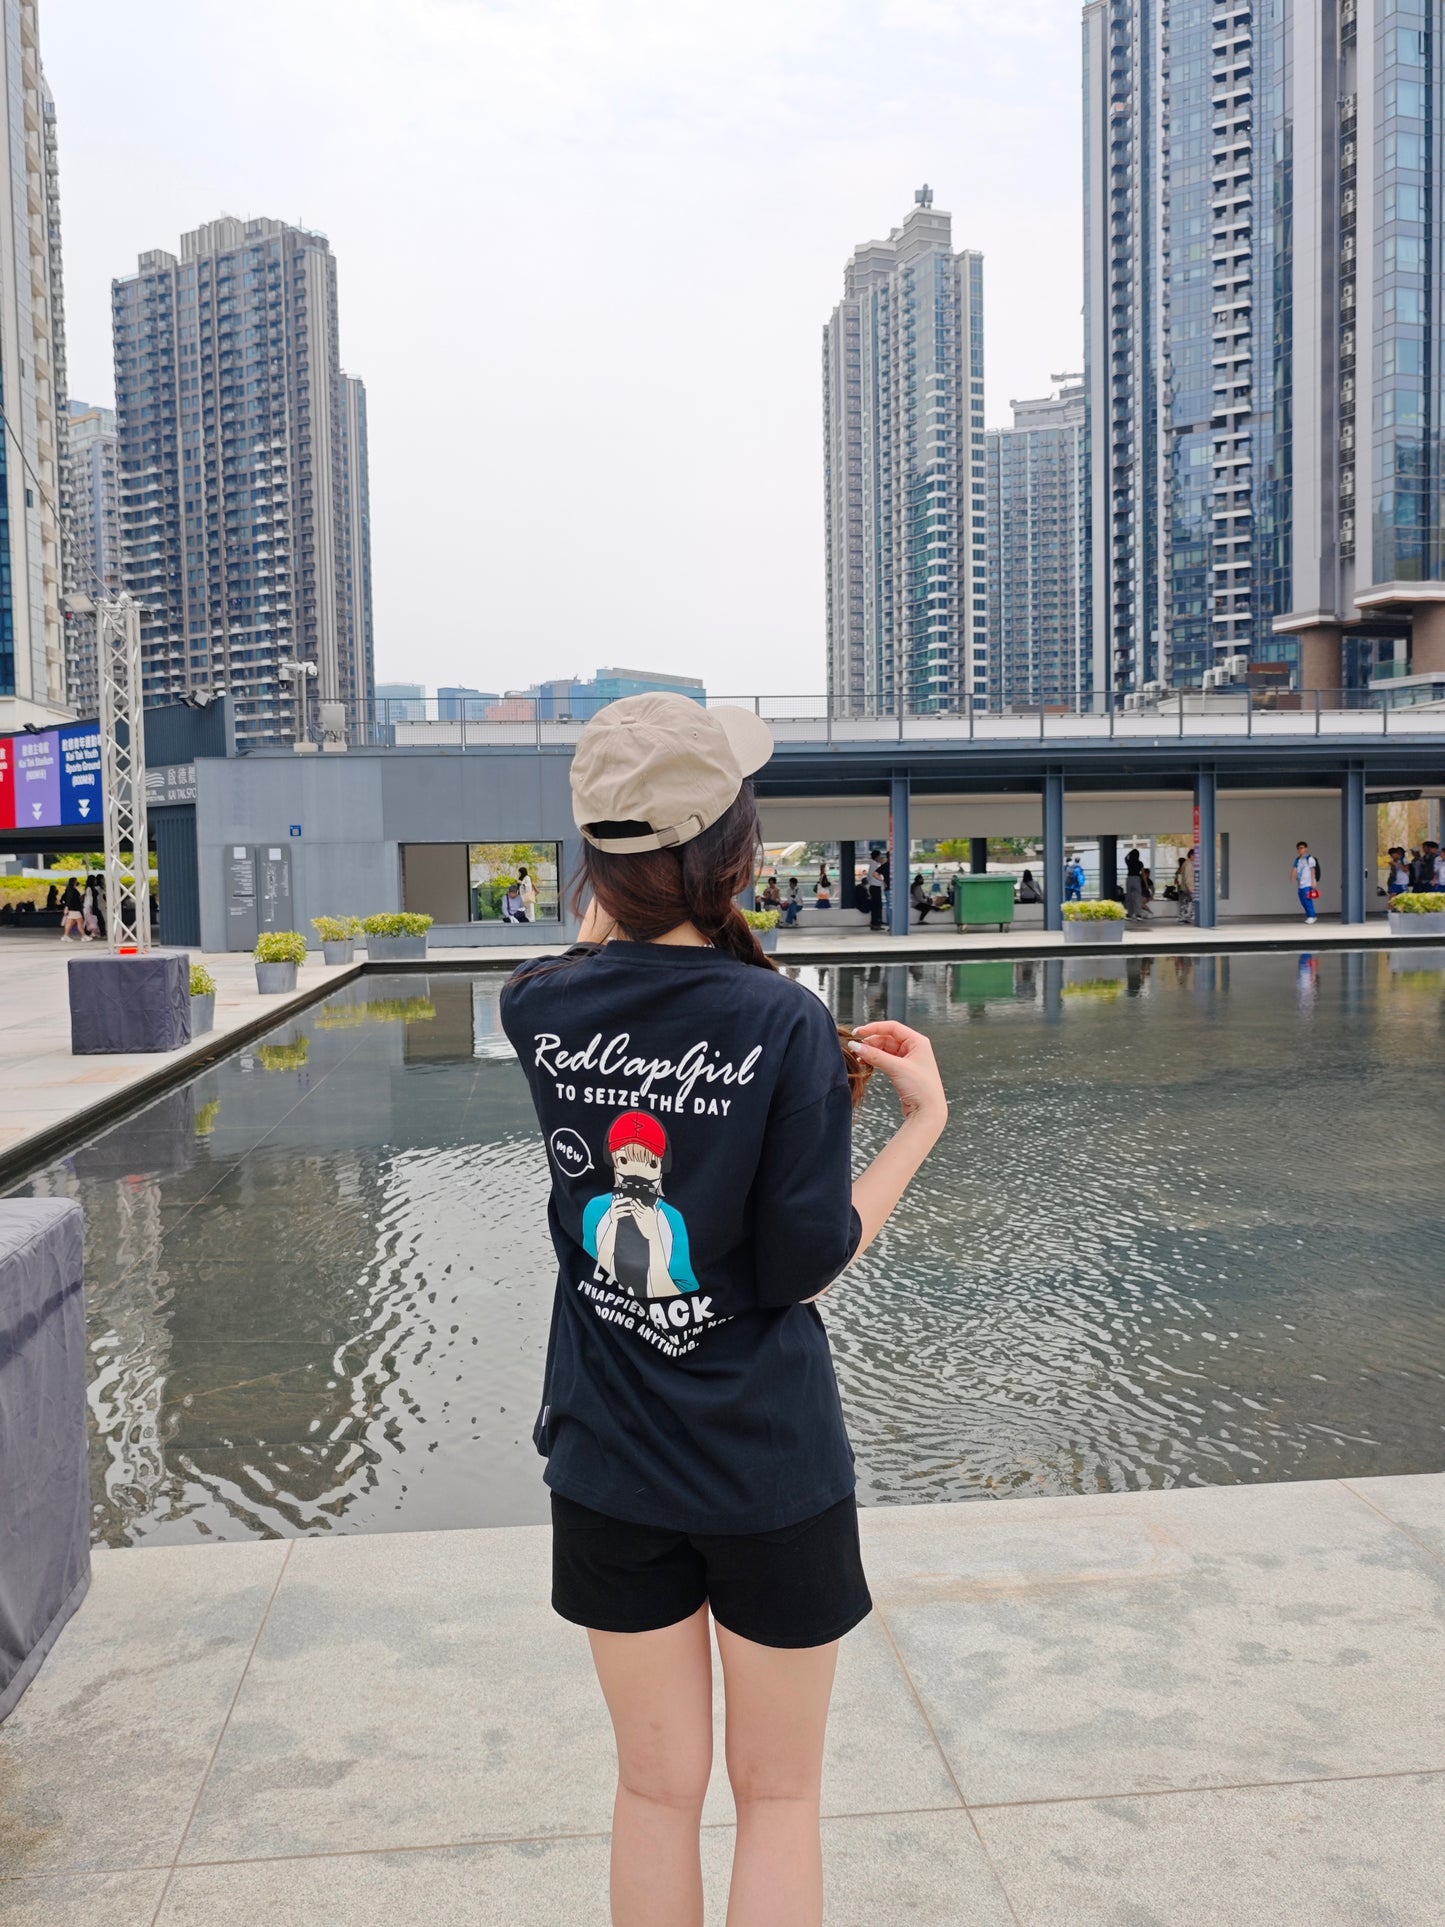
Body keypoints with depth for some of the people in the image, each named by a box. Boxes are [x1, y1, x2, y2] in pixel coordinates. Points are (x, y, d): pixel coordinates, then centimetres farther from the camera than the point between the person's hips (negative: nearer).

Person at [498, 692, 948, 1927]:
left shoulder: (541, 1010, -7)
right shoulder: (786, 1025, -19)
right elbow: (805, 1269, -16)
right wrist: (921, 1123, -8)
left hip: (609, 1467, 4)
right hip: (769, 1471, -3)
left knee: (657, 1792, 19)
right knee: (779, 1800, 17)